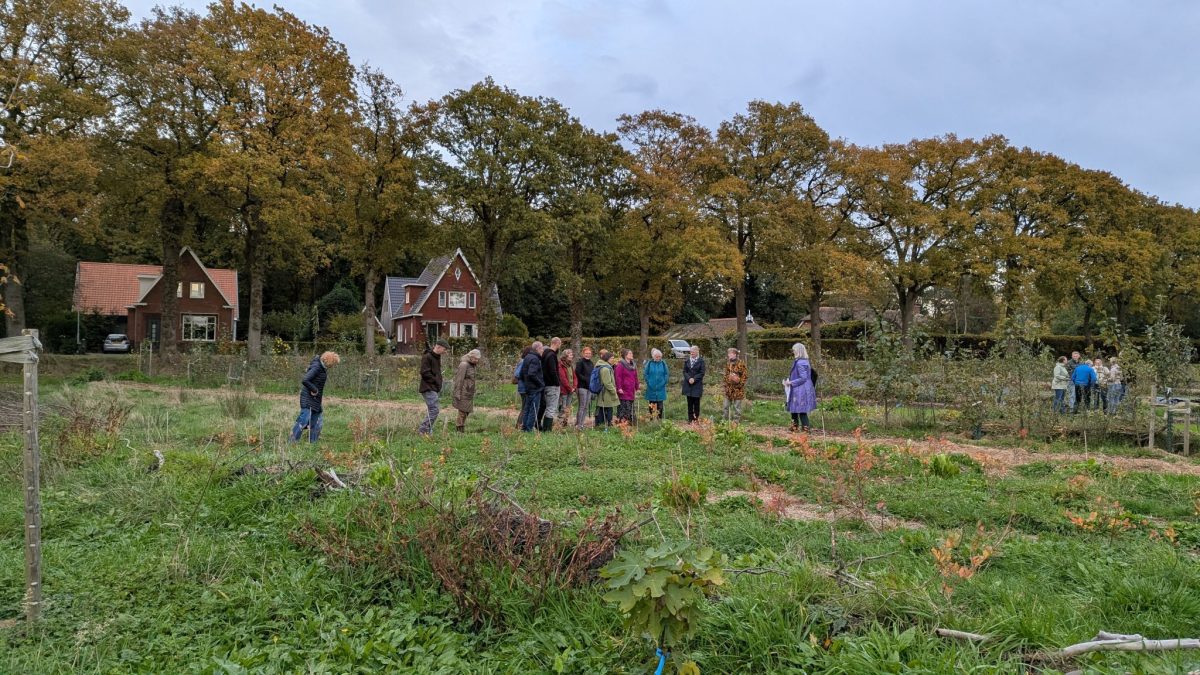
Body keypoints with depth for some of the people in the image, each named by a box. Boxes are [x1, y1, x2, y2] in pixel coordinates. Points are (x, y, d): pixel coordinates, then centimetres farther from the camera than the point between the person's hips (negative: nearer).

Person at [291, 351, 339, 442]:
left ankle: (312, 443, 20)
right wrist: (314, 390, -18)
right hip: (308, 398, -9)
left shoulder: (323, 367, 7)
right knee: (304, 420, -10)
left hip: (316, 399, 10)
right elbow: (304, 381, -28)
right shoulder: (316, 366, -20)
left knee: (316, 422, 12)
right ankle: (292, 441, -4)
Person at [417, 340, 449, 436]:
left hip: (435, 389, 10)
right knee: (434, 410, -14)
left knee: (431, 411, 12)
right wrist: (436, 381, -14)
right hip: (429, 389, -10)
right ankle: (422, 430, -10)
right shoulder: (427, 357, -13)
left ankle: (428, 432, 17)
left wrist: (439, 384, 10)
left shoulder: (437, 357, 16)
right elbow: (425, 373, -19)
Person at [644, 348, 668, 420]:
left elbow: (666, 374, 5)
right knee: (651, 406, 5)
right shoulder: (649, 363, -1)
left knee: (660, 406, 2)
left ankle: (659, 419, 9)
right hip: (651, 388, 0)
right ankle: (652, 419, 12)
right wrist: (648, 382, -7)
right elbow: (645, 374, 2)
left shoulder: (663, 363, 2)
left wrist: (664, 383, -5)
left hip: (660, 388, 1)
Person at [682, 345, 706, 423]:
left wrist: (694, 379, -15)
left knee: (696, 402, 0)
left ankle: (696, 419, 7)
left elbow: (702, 373, -5)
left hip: (697, 385, -3)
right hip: (688, 384, 3)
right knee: (690, 402, 6)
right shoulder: (687, 361, 8)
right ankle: (690, 419, 11)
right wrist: (689, 378, -12)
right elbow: (684, 371, 6)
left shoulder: (701, 361, -2)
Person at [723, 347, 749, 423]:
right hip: (728, 388, 7)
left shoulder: (741, 363, -11)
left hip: (737, 388, -7)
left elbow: (745, 375, -10)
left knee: (737, 406, 0)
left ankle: (736, 421, 9)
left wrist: (740, 383, -15)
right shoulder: (728, 363, 10)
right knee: (726, 406, 10)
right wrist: (726, 384, 12)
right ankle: (727, 421, 20)